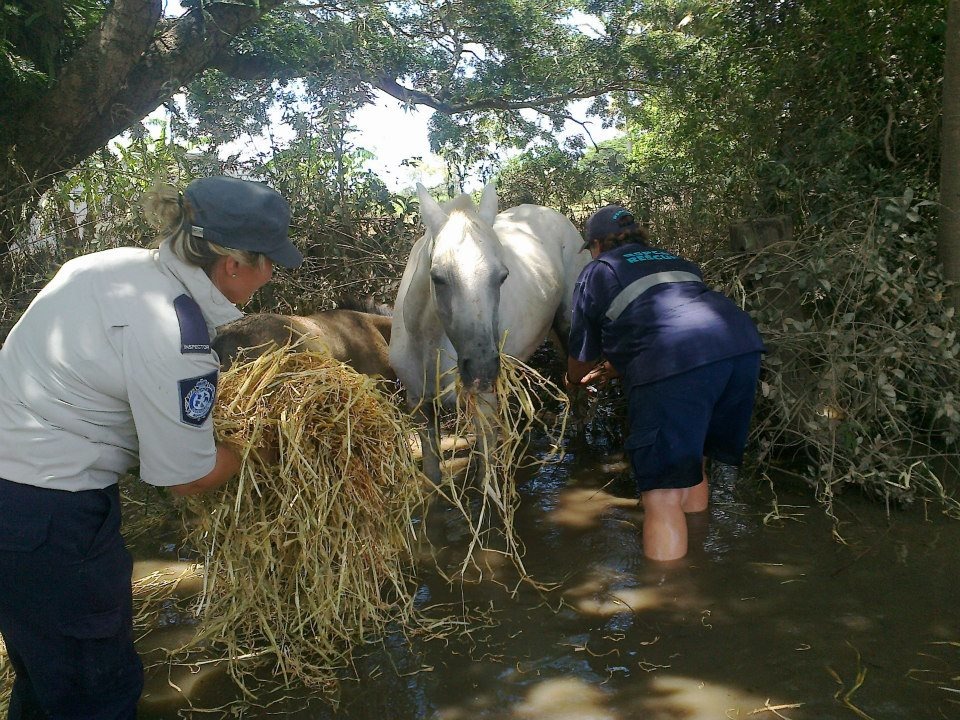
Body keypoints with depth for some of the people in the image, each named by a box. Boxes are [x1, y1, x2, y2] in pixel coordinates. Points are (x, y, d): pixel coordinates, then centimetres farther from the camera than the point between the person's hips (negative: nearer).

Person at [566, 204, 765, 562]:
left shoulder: (597, 271, 21)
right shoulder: (677, 261, 35)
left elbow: (578, 367, 27)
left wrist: (575, 381, 50)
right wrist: (613, 369, 58)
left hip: (675, 364, -6)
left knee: (663, 496, -3)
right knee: (692, 466, 24)